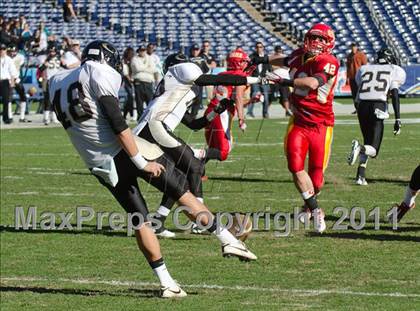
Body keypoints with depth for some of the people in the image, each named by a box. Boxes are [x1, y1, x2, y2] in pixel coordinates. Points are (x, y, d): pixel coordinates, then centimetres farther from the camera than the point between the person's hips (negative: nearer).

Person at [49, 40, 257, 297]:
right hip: (124, 151, -6)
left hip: (101, 166, 6)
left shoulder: (57, 83, 14)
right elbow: (117, 123, -13)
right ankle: (227, 239, 11)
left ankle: (166, 282, 9)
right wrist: (141, 162, -13)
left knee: (140, 220, 11)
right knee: (182, 191, 8)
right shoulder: (99, 72, -8)